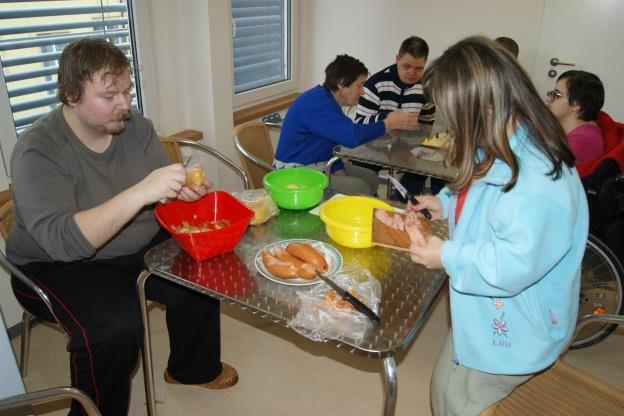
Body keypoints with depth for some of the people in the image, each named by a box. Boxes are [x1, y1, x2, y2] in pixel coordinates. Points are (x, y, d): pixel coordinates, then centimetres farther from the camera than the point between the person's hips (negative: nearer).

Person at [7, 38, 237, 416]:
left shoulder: (136, 125, -4)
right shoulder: (37, 152, -22)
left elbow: (160, 195, -1)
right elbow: (61, 241, -34)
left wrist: (185, 190, -26)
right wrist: (139, 193, -44)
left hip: (140, 248, 6)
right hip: (61, 266, -5)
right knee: (116, 326, -30)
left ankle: (192, 368, 17)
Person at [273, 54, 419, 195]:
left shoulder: (327, 99, 7)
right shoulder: (318, 104, -24)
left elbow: (333, 141, 10)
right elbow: (352, 136, -32)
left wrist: (340, 173, -2)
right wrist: (389, 123, -20)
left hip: (320, 165, 10)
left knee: (371, 179, 7)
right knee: (360, 189, -19)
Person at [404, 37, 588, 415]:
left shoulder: (536, 184, -36)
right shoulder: (509, 150, -3)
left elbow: (512, 267, -33)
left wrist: (448, 256, -21)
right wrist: (446, 203, -1)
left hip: (508, 334, -9)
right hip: (485, 316, 9)